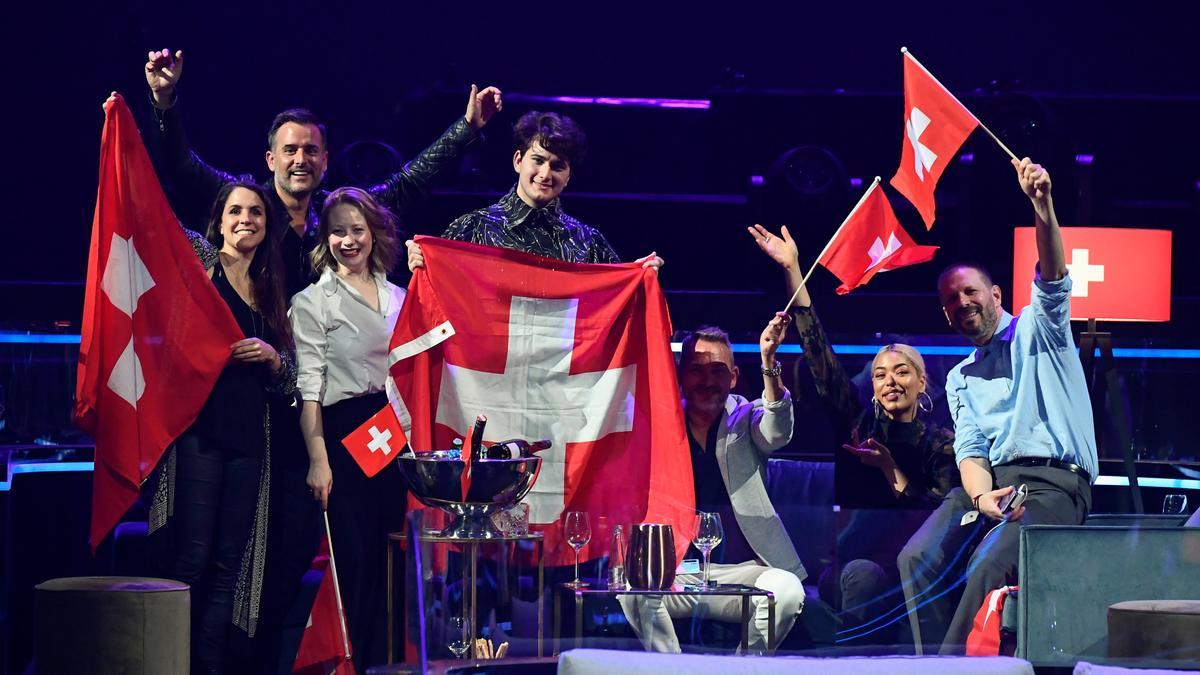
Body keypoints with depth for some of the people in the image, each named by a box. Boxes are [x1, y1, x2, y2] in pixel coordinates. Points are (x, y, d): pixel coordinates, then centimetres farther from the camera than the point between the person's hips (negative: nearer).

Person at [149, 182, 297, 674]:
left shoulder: (271, 295, 19)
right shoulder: (200, 259, 7)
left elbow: (288, 381, 18)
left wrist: (272, 356, -1)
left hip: (248, 438, 5)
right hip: (200, 427, -5)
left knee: (228, 563, 3)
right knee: (192, 556, -11)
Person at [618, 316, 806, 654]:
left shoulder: (746, 418, 5)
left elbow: (777, 432, -18)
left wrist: (768, 360, -34)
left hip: (740, 571, 0)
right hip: (675, 573, 0)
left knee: (787, 590, -30)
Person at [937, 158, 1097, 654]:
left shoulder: (1036, 330, 15)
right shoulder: (960, 379, 27)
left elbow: (1053, 278, -7)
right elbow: (969, 448, 12)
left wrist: (1042, 205, -26)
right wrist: (983, 498, -12)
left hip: (1052, 481, -6)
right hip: (993, 487, 6)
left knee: (985, 571, -32)